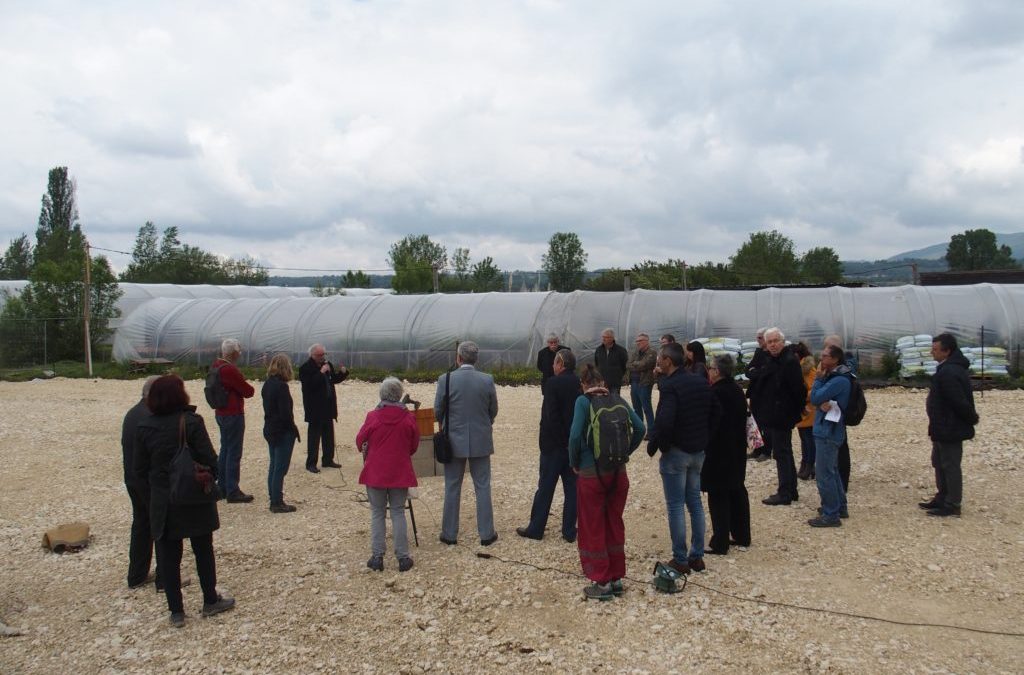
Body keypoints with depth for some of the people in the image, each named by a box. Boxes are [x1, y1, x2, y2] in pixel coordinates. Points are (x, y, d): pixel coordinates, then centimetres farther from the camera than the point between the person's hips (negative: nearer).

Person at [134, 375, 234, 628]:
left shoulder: (144, 426, -2)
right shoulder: (191, 422, -15)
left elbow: (140, 469, 3)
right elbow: (209, 460, -15)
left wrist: (154, 490, 15)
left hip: (162, 502, 3)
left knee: (168, 556, 10)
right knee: (203, 550, 14)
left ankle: (176, 611, 15)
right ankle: (210, 601, 24)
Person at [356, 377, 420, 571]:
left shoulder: (373, 417, -11)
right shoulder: (409, 418, -7)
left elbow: (360, 442, 1)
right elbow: (414, 446, 4)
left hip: (375, 472, -1)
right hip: (400, 473, 1)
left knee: (377, 513, 10)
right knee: (398, 512, 9)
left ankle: (377, 557, 10)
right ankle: (403, 557, 9)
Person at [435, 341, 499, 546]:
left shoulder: (445, 380, -12)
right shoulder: (487, 380, -8)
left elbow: (438, 411, -3)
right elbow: (493, 410, 3)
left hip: (454, 441, -1)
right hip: (481, 441, 1)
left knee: (452, 488, 10)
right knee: (483, 487, 10)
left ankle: (449, 534, 18)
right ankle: (486, 534, 15)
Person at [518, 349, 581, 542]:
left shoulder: (553, 384, -14)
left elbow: (549, 416, -20)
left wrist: (545, 441, -10)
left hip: (554, 444, -4)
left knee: (545, 487, 5)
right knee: (572, 488, 9)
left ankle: (536, 528, 12)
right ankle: (569, 531, 13)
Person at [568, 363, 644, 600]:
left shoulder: (583, 401, -9)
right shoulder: (616, 399, 3)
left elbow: (575, 436, -19)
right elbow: (639, 428, -2)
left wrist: (575, 463, -4)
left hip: (591, 473, -4)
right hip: (618, 472, 5)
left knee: (593, 528, 8)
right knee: (615, 525, 16)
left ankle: (602, 583, 13)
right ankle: (616, 578, 24)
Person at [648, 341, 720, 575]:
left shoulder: (670, 386, -20)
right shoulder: (702, 383, 6)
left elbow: (664, 423, -28)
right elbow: (716, 414, 12)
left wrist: (652, 446, -13)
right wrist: (702, 438, 15)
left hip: (675, 452, -8)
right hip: (698, 452, 8)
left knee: (675, 506, 1)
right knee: (695, 503, 15)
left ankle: (680, 560, 7)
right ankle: (697, 556, 22)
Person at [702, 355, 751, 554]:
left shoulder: (714, 393, -20)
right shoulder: (738, 391, 7)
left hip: (717, 452, -9)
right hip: (737, 450, 9)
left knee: (718, 496, -3)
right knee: (737, 492, 16)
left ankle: (720, 543, 0)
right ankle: (741, 536, 26)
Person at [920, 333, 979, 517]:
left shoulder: (948, 372, -26)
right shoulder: (954, 367, 10)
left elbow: (959, 402, -27)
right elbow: (960, 401, 17)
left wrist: (972, 418, -12)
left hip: (950, 429, -11)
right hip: (944, 428, 11)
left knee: (950, 466, -1)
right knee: (939, 463, 20)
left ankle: (952, 505, 8)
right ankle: (942, 498, 31)